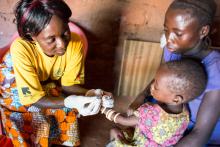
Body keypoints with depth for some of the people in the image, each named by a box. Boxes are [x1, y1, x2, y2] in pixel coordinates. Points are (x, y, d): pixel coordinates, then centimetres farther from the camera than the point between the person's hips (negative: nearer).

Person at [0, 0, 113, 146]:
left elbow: (68, 84, -15)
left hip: (47, 82, 3)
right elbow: (33, 98, -30)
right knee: (37, 121, -17)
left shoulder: (76, 43, -28)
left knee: (68, 111, -11)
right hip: (13, 82, -2)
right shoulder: (21, 49, -37)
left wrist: (89, 93, -34)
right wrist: (71, 101, -44)